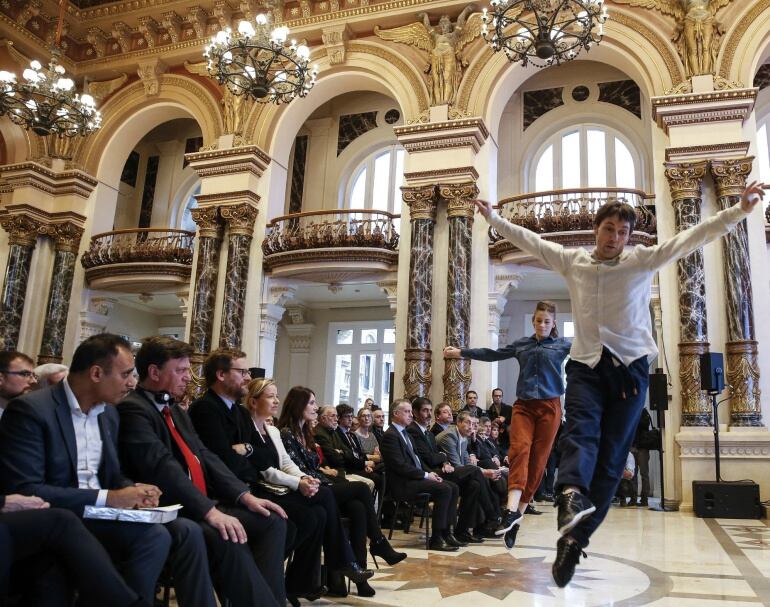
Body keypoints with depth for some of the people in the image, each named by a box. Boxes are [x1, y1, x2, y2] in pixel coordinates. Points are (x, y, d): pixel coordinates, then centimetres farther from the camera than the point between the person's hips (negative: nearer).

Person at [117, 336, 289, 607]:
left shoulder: (175, 410, 19)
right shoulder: (132, 409, -10)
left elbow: (204, 456, 13)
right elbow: (163, 468, -22)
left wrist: (244, 495, 0)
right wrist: (210, 511, -29)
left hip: (203, 504, 9)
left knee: (273, 522, -4)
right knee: (229, 540, -32)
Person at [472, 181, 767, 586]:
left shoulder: (644, 260, 7)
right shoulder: (571, 261, 10)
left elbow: (693, 237, 0)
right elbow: (528, 240, 16)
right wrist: (493, 217, 18)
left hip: (629, 367, 0)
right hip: (586, 364, 1)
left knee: (611, 456, -4)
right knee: (581, 432, -25)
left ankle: (573, 539, 0)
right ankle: (572, 500, -50)